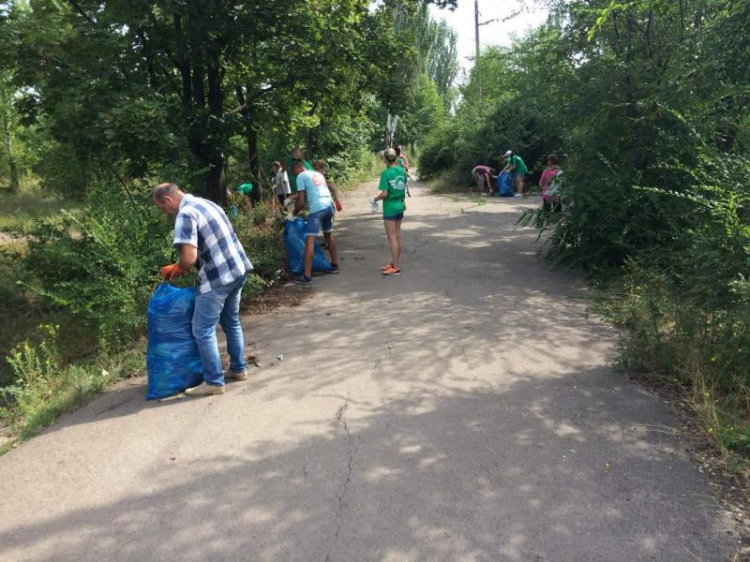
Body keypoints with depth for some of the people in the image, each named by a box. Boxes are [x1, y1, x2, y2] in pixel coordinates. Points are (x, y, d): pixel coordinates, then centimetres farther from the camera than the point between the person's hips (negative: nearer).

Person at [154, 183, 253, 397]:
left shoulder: (186, 214, -16)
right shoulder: (205, 203, 14)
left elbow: (189, 258, -24)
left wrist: (175, 269, -1)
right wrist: (180, 266, 18)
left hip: (218, 278, -9)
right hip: (238, 269, 10)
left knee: (203, 330, 2)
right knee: (231, 322, 22)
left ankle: (214, 382, 9)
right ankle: (239, 369, 33)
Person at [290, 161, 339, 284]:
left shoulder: (301, 176, 5)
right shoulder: (318, 174, 26)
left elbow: (301, 201, -1)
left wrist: (294, 214, 14)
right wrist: (293, 198, 46)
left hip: (317, 208, -8)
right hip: (329, 206, 8)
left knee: (309, 240, -8)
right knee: (329, 234, 27)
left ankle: (307, 276, -12)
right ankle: (335, 265, 37)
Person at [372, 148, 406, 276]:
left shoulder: (386, 173, -17)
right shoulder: (402, 171, 2)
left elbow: (384, 193, -20)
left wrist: (374, 199, -3)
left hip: (390, 208, -7)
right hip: (400, 206, 7)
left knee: (392, 237, -1)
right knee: (397, 236, 14)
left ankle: (396, 268, 2)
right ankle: (395, 263, 25)